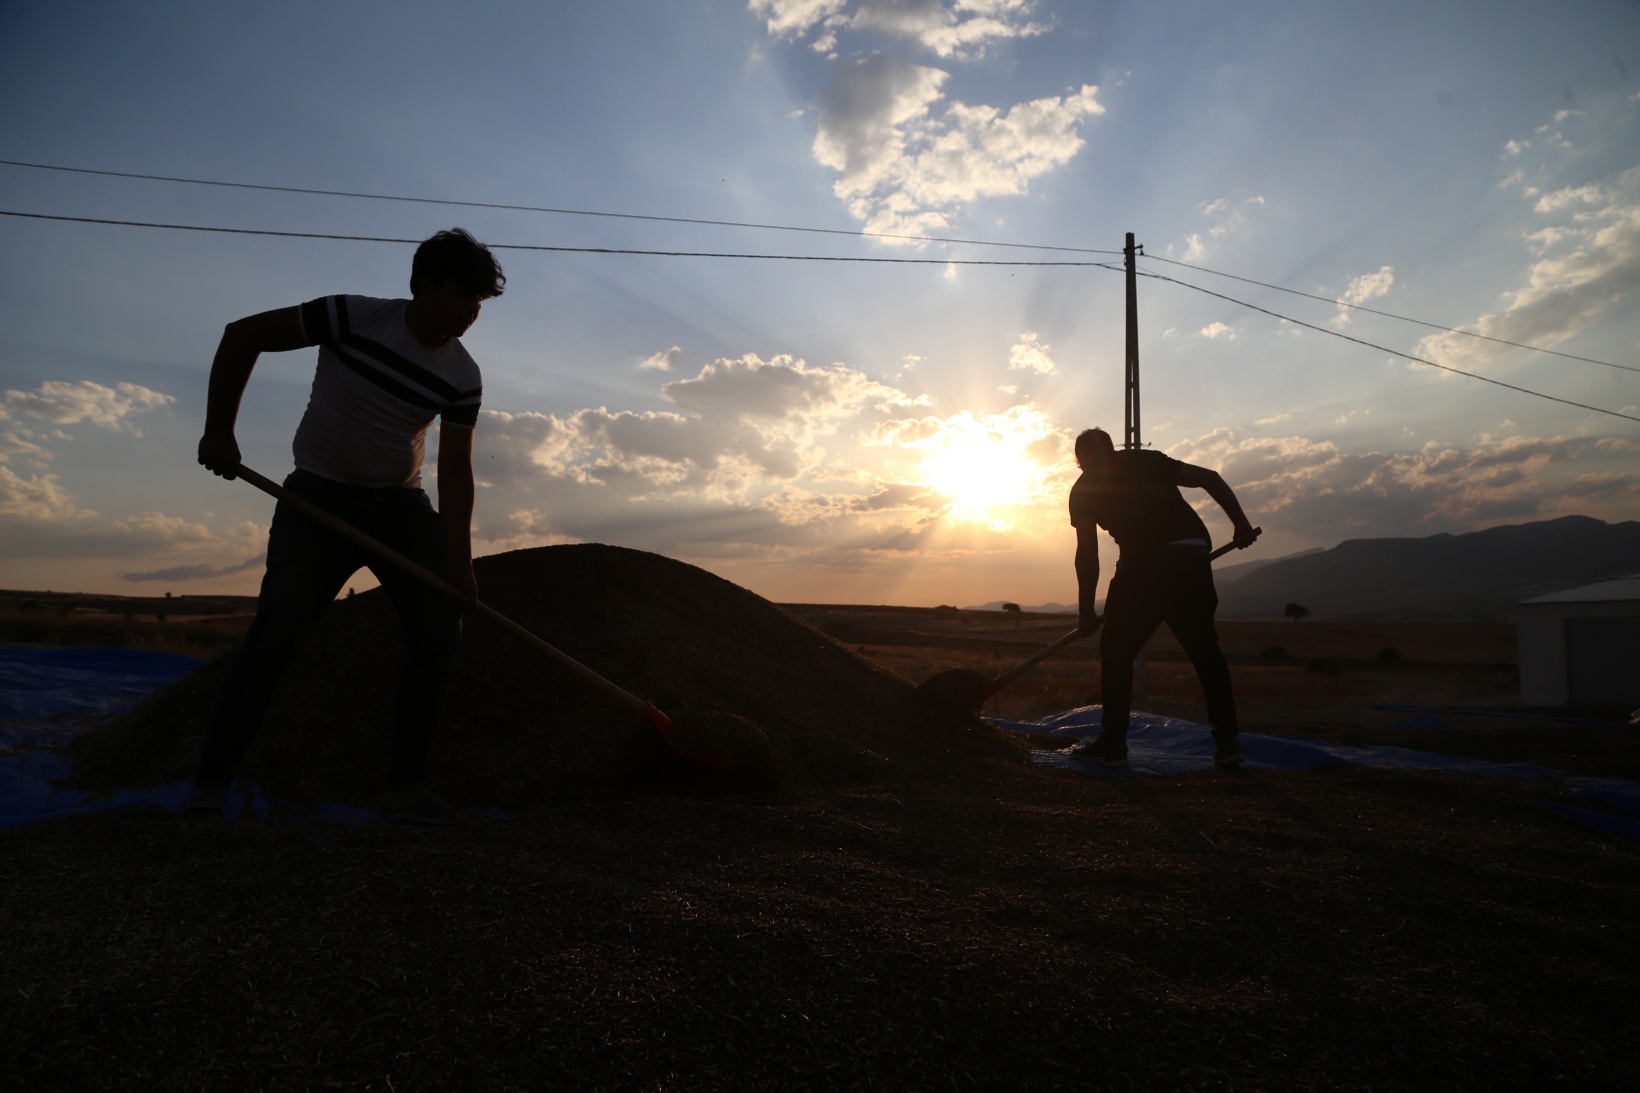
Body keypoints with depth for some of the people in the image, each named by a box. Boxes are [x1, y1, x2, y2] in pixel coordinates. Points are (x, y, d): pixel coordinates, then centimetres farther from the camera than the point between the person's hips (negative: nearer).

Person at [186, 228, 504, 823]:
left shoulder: (462, 378, -6)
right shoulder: (353, 318, -15)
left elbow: (455, 475, -7)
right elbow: (242, 335, -6)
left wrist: (457, 565, -16)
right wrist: (219, 431, -9)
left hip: (401, 506, 4)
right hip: (320, 496, -3)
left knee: (439, 629, -8)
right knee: (276, 634, -13)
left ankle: (404, 786, 2)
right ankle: (209, 787, -1)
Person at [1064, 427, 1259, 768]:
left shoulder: (1084, 488, 13)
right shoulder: (1149, 460, 25)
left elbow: (1087, 554, 6)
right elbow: (1209, 478, 18)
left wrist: (1086, 608, 11)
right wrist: (1241, 523, 20)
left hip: (1145, 561, -4)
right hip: (1193, 554, 5)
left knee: (1116, 653, 8)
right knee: (1206, 651, 16)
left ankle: (1112, 744, 8)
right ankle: (1228, 744, 18)